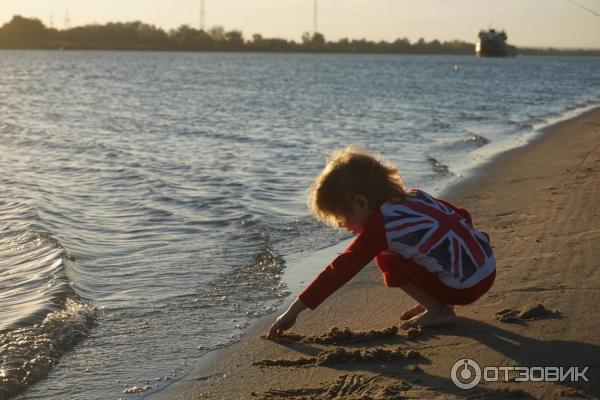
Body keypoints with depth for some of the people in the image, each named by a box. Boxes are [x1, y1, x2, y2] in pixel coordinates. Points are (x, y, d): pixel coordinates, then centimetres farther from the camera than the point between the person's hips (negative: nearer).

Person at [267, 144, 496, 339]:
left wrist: (295, 309, -13)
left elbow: (340, 270, -15)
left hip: (466, 286, -9)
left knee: (386, 260, -1)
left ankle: (439, 311, 0)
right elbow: (461, 215, 18)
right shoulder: (416, 197, 9)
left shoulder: (380, 226, -14)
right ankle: (438, 302, 13)